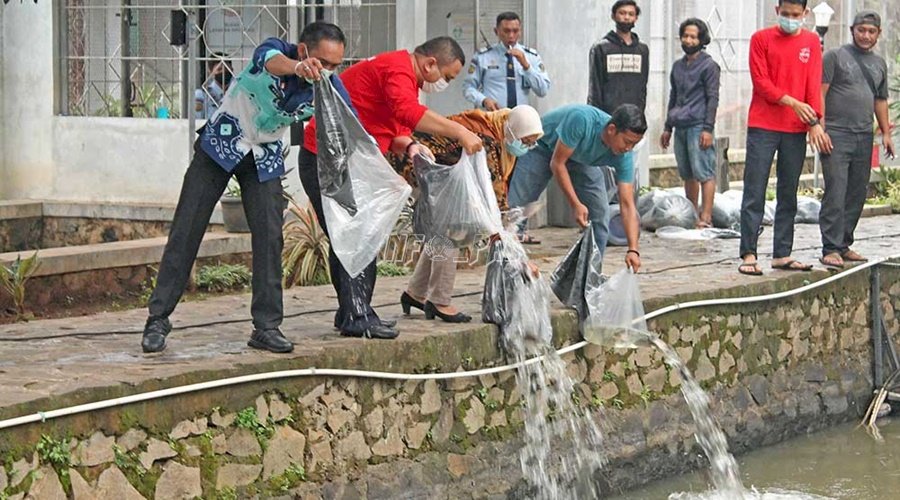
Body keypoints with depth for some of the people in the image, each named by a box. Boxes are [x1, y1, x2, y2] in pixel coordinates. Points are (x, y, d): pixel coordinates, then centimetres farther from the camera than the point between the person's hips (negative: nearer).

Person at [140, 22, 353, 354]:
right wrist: (298, 68, -75)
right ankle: (158, 320, 3)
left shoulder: (330, 88, -15)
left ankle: (267, 327, 0)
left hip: (265, 158, 3)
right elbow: (272, 61, -51)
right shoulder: (275, 51, -26)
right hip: (220, 144, -3)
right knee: (186, 230, -3)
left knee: (270, 237, -8)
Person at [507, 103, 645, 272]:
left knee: (600, 213, -7)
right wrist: (576, 205, -35)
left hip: (580, 158, 4)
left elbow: (627, 205, -27)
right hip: (544, 146, -4)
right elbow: (557, 163, -31)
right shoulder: (582, 120, -42)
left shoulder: (623, 156, -27)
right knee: (513, 207, -11)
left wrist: (633, 250, -37)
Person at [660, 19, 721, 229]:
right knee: (687, 174, 10)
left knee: (704, 173, -9)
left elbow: (712, 98, -6)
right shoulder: (678, 66, 18)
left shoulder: (708, 66, -2)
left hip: (698, 127, -7)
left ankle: (706, 218, -12)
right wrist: (668, 128, 21)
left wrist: (708, 129, -13)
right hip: (680, 128, 7)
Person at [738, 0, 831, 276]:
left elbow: (814, 84, 3)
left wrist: (815, 122, -8)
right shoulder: (761, 39, 1)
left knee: (788, 195, 7)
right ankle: (748, 255, -6)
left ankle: (782, 254, 11)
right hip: (763, 128, -3)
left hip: (796, 129, 3)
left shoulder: (811, 42, 9)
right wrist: (793, 102, -15)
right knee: (754, 193, -5)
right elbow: (760, 81, -5)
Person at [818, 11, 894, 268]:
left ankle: (844, 245, 14)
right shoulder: (835, 56, 0)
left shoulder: (879, 63, 18)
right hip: (837, 135, -6)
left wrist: (886, 133, 15)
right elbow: (820, 93, -5)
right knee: (835, 194, -10)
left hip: (864, 137, 6)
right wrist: (820, 129, -13)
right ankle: (831, 249, -10)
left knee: (857, 195, 6)